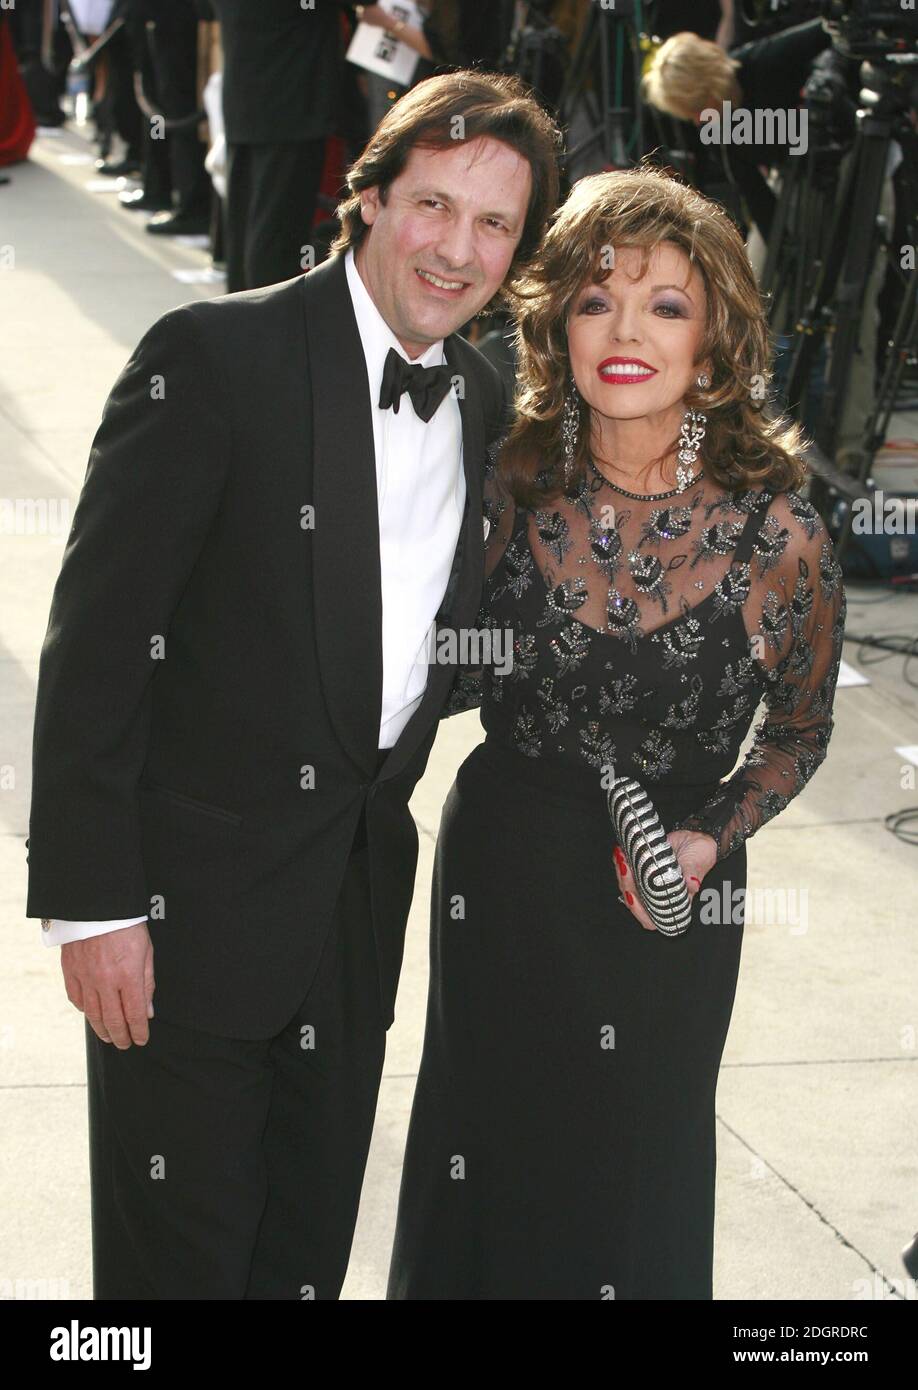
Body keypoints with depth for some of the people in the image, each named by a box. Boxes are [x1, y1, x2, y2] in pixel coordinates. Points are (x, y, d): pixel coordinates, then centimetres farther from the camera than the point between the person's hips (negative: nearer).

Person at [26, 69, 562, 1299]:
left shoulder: (484, 403, 7)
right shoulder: (215, 357, -14)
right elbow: (97, 634, -16)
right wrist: (91, 901, -18)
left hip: (360, 905, 6)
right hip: (194, 900, -6)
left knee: (308, 1250, 18)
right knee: (180, 1255, 4)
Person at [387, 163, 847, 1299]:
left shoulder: (774, 532, -17)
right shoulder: (513, 482, -10)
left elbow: (799, 729, -2)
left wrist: (710, 839, -16)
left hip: (664, 899, -2)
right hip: (498, 868, 2)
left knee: (630, 1179, 15)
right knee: (481, 1146, 19)